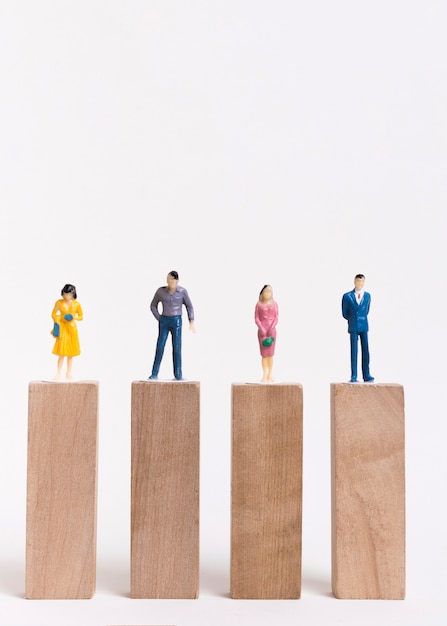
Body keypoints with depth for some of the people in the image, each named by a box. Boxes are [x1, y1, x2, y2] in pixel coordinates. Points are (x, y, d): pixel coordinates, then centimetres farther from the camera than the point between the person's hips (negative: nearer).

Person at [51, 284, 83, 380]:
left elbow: (81, 317, 9)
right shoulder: (59, 303, -1)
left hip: (72, 328, 2)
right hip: (62, 328, -2)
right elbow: (53, 314, 6)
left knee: (71, 352, 6)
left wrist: (74, 317, -10)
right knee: (61, 352, -7)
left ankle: (69, 373, 15)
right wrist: (56, 325, -6)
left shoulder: (77, 304, 1)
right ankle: (59, 373, 1)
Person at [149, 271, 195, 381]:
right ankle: (154, 374, -1)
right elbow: (153, 306, 9)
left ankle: (178, 375, 5)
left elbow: (189, 307, 2)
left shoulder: (182, 291, -3)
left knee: (177, 348, -3)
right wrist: (159, 319, -1)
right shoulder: (160, 291, -1)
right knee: (160, 347, -7)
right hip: (164, 322, 0)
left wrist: (192, 322, -7)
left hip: (176, 322, 0)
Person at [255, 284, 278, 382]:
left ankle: (270, 375, 6)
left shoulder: (274, 304, 5)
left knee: (270, 354, 0)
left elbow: (276, 319, 3)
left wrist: (271, 328, -12)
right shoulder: (259, 304, 2)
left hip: (271, 330, 1)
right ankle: (264, 375, 1)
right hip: (262, 330, -1)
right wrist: (261, 329, -12)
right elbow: (256, 319, 1)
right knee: (264, 354, -2)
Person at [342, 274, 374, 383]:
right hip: (353, 328, -2)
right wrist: (353, 320, 10)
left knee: (365, 350, 1)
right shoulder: (347, 296, 0)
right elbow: (345, 313, 7)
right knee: (354, 351, -2)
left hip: (364, 326, 2)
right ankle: (353, 377, 0)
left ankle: (366, 376, 5)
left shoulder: (367, 296, 7)